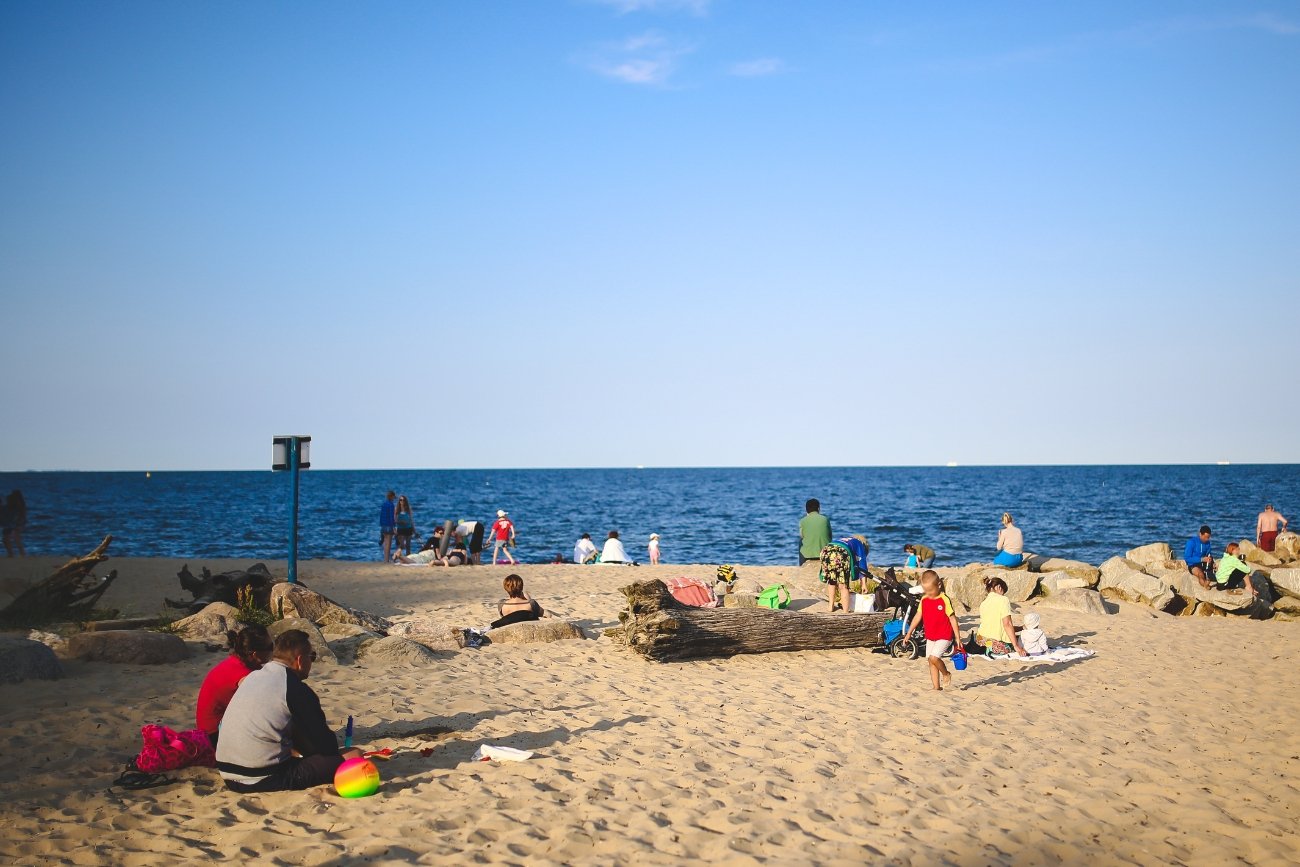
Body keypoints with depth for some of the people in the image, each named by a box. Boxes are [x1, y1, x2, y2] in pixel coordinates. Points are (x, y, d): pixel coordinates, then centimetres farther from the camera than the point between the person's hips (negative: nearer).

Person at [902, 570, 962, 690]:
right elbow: (918, 617, 11)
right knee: (931, 661, 8)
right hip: (930, 636, 7)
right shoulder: (924, 600, 4)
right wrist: (909, 633, 11)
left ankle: (946, 674, 6)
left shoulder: (945, 600, -13)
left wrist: (957, 638, -12)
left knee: (933, 657, -21)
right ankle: (936, 687, 17)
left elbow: (953, 619, -11)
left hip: (944, 636, -7)